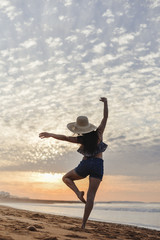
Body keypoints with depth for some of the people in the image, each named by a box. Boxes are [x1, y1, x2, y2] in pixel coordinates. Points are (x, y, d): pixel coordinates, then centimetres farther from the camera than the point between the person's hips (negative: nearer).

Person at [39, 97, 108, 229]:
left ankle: (78, 192, -3)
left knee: (66, 178, 23)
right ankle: (84, 223, -8)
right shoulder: (98, 133, 3)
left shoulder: (82, 139, -1)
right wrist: (105, 103, 12)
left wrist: (50, 134, 2)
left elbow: (65, 137, -7)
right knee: (91, 195, -3)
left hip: (85, 164, -1)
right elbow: (105, 117, 7)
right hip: (98, 165, 2)